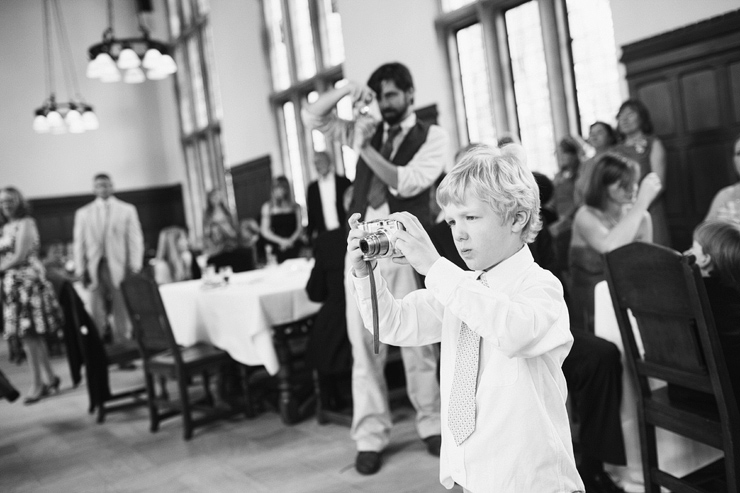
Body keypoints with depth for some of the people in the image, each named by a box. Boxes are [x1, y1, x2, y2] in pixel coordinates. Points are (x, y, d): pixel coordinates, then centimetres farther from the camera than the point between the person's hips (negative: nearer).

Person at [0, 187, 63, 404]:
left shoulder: (26, 223, -7)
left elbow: (20, 256, -14)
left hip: (27, 281, -8)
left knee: (29, 335, -6)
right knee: (33, 336, 9)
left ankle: (38, 384, 1)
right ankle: (50, 378, 17)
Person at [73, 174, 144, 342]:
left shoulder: (127, 210, 10)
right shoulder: (83, 213, 14)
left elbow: (135, 240, 5)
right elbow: (79, 243, 11)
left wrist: (135, 267, -4)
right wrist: (80, 270, 1)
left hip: (120, 269, -1)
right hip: (95, 270, 1)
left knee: (122, 315, 0)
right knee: (97, 318, -2)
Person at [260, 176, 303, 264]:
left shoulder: (295, 206, 10)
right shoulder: (267, 207, 8)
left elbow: (300, 228, 8)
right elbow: (265, 231, 4)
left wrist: (291, 240, -10)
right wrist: (281, 241, -8)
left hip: (294, 246, 1)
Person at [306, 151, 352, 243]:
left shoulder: (344, 182, 5)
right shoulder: (312, 188, 11)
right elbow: (311, 213, 12)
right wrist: (309, 234, 4)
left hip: (344, 231, -1)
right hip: (324, 234, 1)